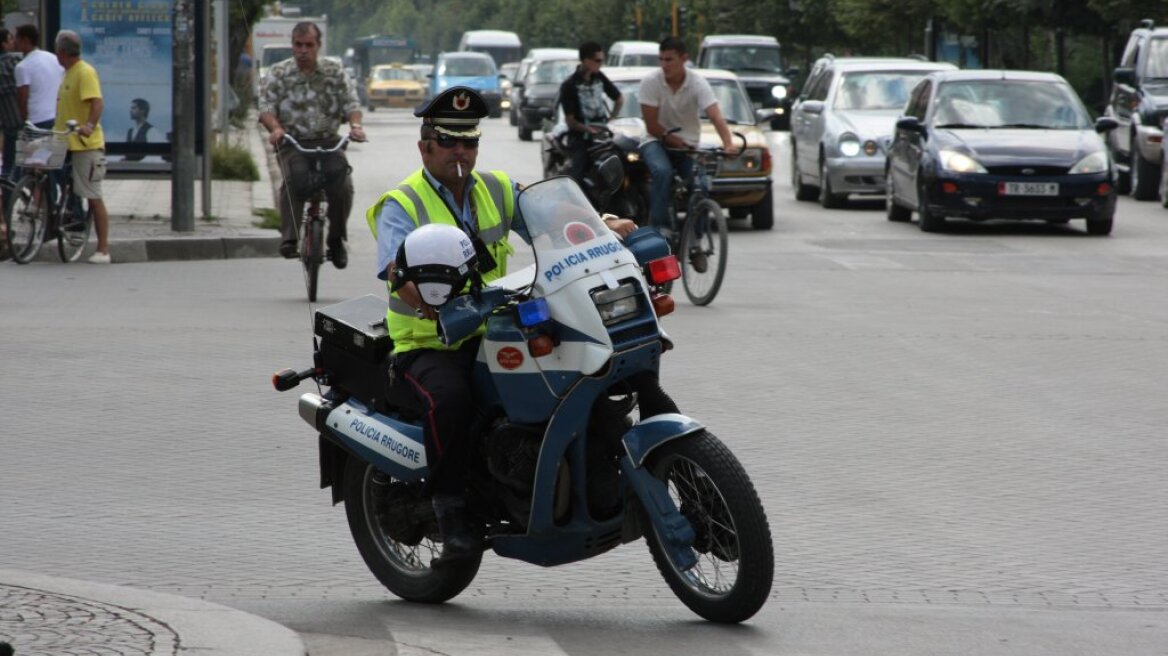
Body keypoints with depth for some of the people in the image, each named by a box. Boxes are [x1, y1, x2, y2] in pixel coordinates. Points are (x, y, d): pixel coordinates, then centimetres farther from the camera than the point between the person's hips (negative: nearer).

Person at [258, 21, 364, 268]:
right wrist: (275, 128, -23)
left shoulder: (335, 71, 8)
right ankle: (289, 238, -30)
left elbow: (351, 103, 2)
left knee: (342, 185, -23)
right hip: (292, 144, -1)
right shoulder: (278, 73, 6)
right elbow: (266, 108, -1)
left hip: (328, 143, 1)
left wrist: (355, 125, -20)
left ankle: (336, 239, -2)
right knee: (294, 180, -33)